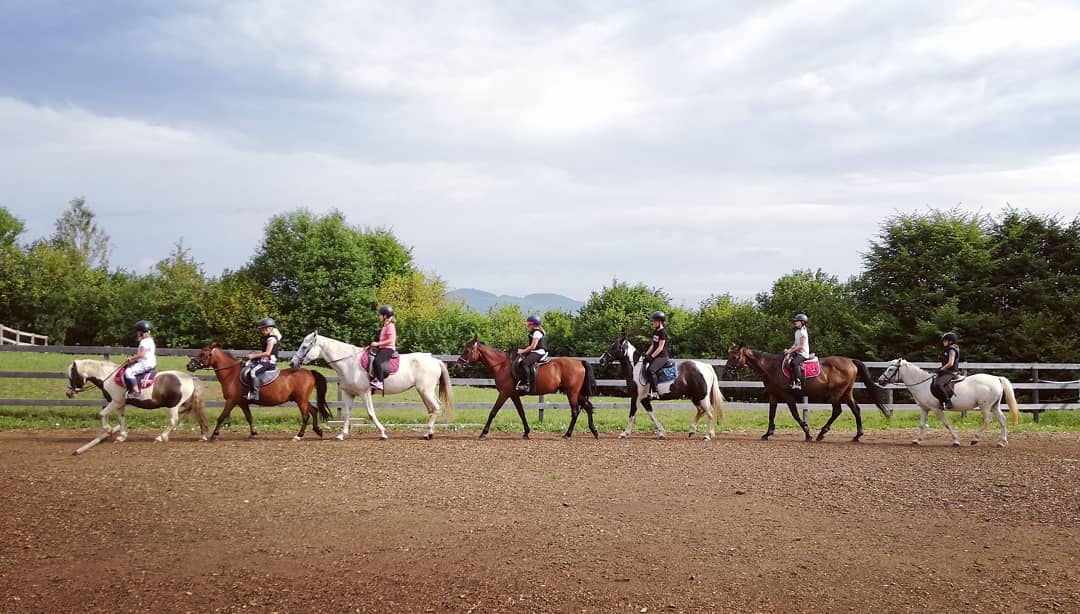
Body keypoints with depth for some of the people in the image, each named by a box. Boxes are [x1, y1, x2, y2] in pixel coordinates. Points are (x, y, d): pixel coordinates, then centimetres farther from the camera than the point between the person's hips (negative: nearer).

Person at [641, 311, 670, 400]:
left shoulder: (663, 332, -12)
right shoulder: (655, 332, 16)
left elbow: (660, 347, -16)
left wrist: (651, 357, -19)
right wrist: (646, 354, 6)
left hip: (662, 356, -10)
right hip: (656, 356, 10)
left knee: (651, 370, -28)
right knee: (644, 368, -3)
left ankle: (655, 392, -25)